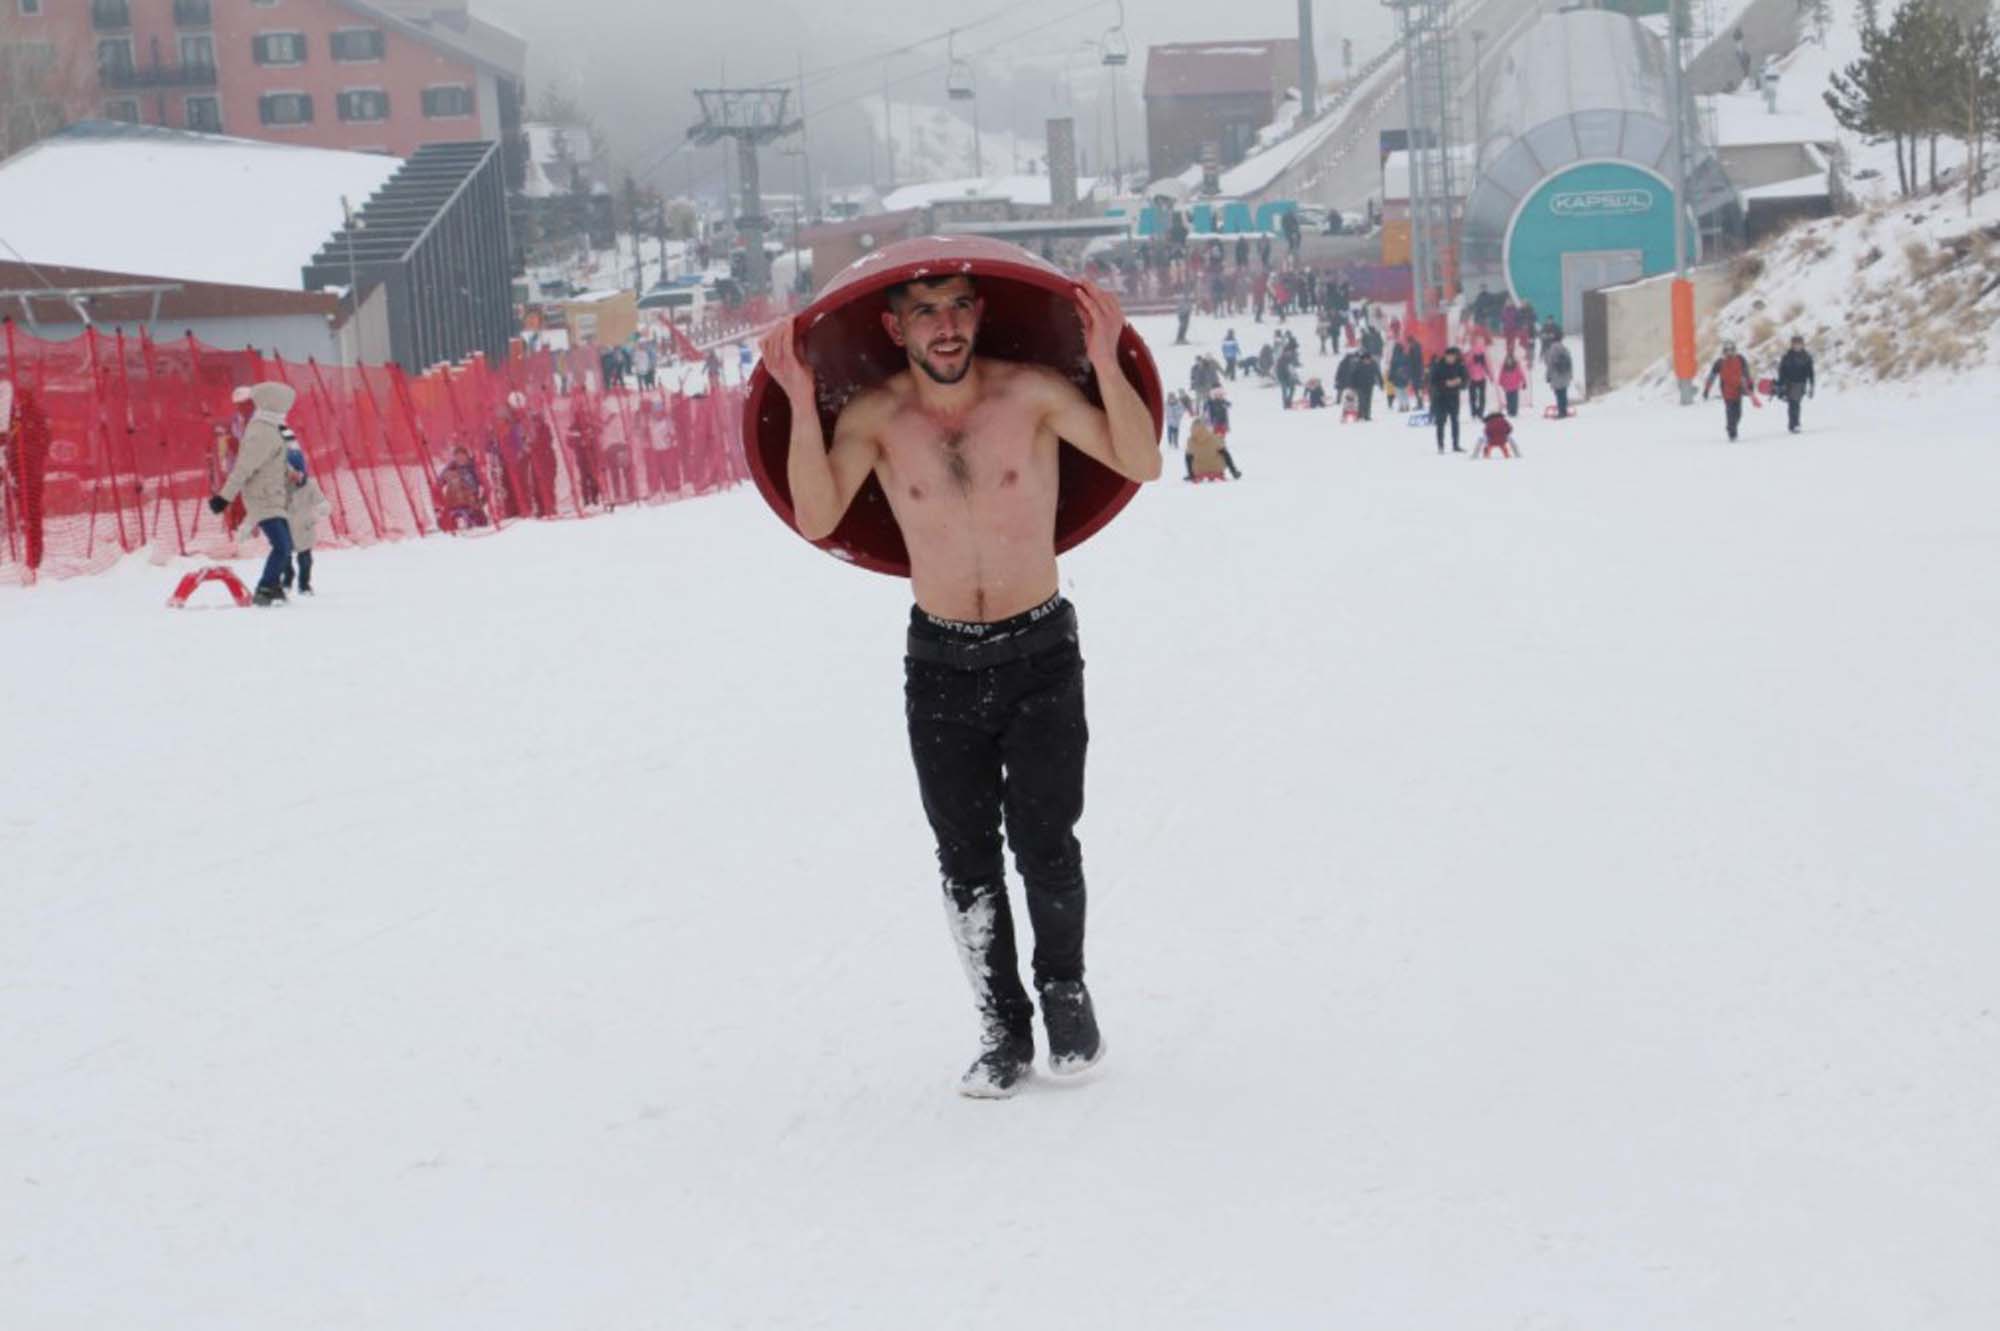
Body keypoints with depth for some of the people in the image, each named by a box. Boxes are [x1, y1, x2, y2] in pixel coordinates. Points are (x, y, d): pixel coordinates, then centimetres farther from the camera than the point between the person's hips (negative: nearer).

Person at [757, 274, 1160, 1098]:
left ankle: (1064, 989, 20)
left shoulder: (1032, 394, -10)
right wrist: (802, 406, -30)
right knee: (966, 861, 5)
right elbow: (816, 520, -19)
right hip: (940, 662, 2)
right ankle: (1003, 1030, 19)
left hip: (1041, 655, -2)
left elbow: (1141, 465, -15)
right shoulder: (875, 417, -7)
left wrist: (1107, 363, -28)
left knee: (1046, 847, -7)